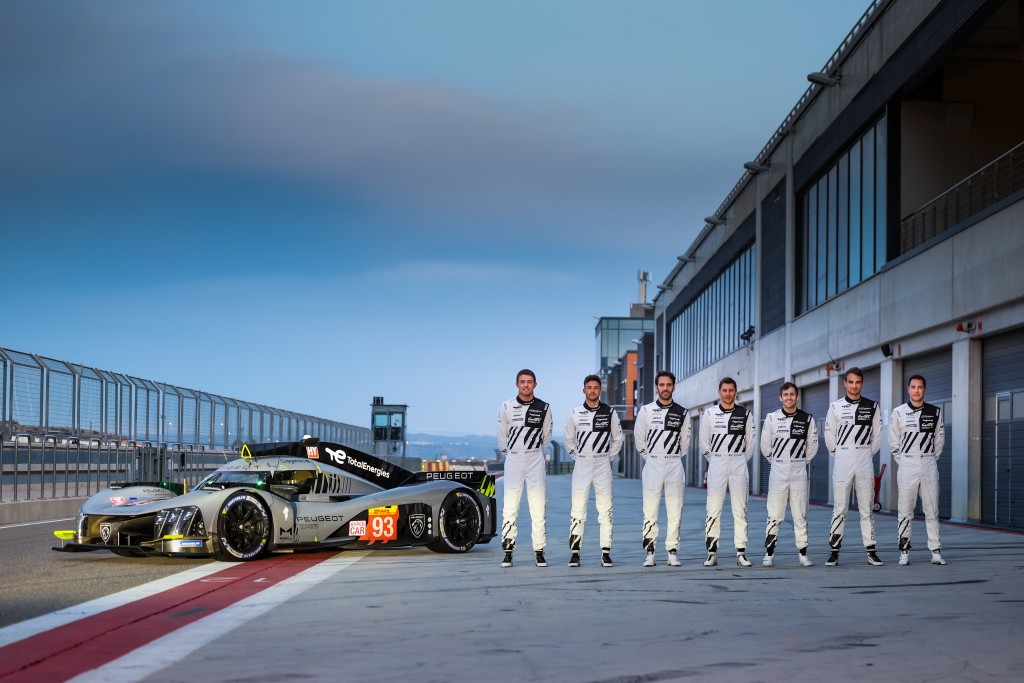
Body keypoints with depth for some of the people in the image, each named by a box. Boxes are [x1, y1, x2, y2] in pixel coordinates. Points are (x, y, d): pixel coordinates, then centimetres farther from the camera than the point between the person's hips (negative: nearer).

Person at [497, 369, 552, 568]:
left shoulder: (543, 408, 3)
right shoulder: (507, 407, 2)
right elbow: (502, 436, 12)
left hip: (536, 459, 0)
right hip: (513, 460, 0)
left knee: (538, 508, -1)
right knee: (509, 508, -2)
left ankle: (539, 552, 4)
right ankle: (508, 552, 3)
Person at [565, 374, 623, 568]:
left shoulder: (609, 412, 4)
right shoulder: (575, 413, 5)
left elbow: (617, 439, 13)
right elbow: (569, 440, 15)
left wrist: (608, 457, 7)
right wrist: (577, 456, 7)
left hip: (603, 464, 0)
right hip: (581, 464, 0)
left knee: (605, 510, -2)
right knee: (577, 510, -2)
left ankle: (606, 553, 1)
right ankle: (575, 552, 1)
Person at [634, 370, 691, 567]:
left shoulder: (682, 413, 5)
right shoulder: (646, 411, 2)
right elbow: (639, 439, 11)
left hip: (674, 465, 1)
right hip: (652, 464, -1)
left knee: (675, 511, 0)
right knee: (650, 511, -3)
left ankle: (673, 552, 5)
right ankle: (650, 553, 1)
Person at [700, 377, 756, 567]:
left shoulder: (745, 414, 4)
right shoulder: (709, 414, 4)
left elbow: (750, 442, 9)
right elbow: (704, 443, 9)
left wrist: (740, 462, 10)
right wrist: (714, 461, 11)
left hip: (739, 464, 0)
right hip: (716, 464, 0)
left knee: (740, 510, 1)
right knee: (713, 510, -3)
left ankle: (741, 553, 4)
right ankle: (712, 553, 0)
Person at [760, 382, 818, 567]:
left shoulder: (807, 419, 2)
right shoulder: (772, 418, -1)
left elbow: (812, 446, 9)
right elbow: (766, 446, 6)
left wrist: (800, 461, 12)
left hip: (799, 471, 1)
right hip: (778, 470, -1)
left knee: (800, 514, 5)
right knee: (774, 515, -2)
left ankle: (803, 554, 9)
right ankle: (769, 554, 3)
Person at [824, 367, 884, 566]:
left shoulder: (872, 406, 5)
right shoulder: (836, 407, 4)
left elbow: (877, 435, 10)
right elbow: (829, 435, 8)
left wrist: (868, 453, 7)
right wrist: (838, 454, 7)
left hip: (865, 462, 1)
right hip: (842, 463, -1)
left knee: (867, 509, 3)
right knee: (839, 509, 0)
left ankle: (871, 551, 6)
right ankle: (834, 551, 3)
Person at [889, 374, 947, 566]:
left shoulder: (935, 412, 5)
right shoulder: (899, 412, 1)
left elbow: (939, 439, 12)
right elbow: (894, 442, 6)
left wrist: (932, 459, 7)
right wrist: (903, 462, 4)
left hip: (929, 463, 1)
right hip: (907, 464, -1)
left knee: (932, 510, 3)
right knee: (905, 511, 0)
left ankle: (936, 552, 5)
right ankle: (904, 552, 5)